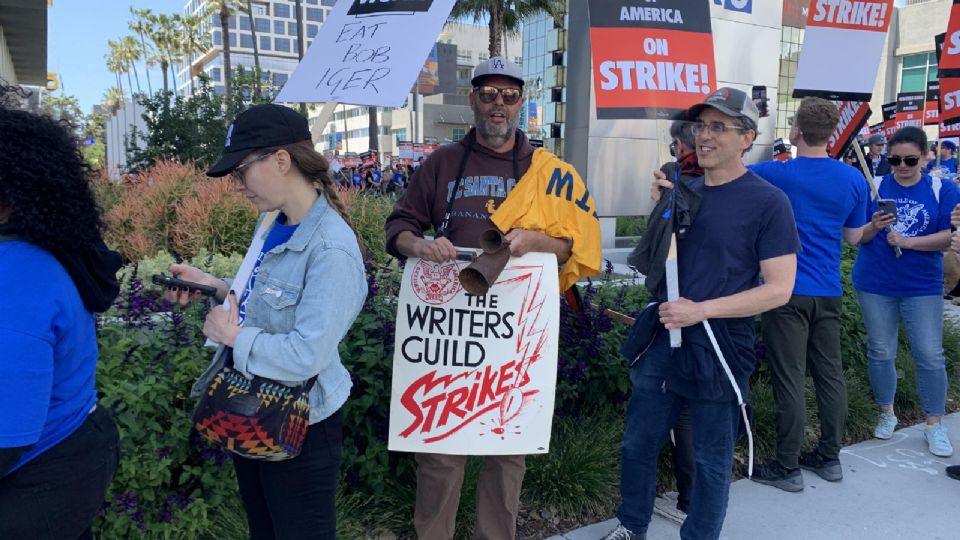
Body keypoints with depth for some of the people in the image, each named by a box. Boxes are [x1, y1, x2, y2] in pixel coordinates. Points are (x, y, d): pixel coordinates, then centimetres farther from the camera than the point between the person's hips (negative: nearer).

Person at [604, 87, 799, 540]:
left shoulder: (768, 202, -10)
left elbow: (779, 289, -13)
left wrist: (700, 310, -20)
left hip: (718, 349, -5)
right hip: (661, 341, 6)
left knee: (711, 461, 12)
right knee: (637, 445, 16)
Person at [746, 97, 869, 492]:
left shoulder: (777, 174, -12)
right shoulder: (853, 180, 2)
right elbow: (854, 236, 12)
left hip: (788, 292, -5)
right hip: (829, 293, 5)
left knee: (790, 380, 0)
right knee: (830, 373, 14)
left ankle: (787, 468, 10)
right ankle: (829, 457, 27)